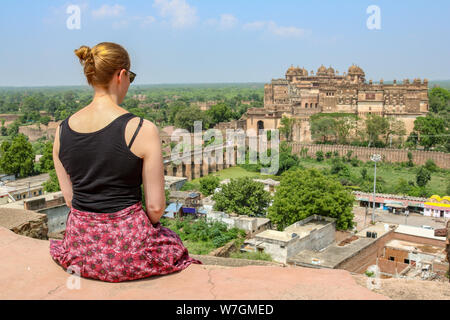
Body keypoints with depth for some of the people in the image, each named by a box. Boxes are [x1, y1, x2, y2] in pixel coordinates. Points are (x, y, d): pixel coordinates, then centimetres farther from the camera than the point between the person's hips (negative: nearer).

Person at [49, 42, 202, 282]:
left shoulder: (62, 130, -2)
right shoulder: (142, 130, -18)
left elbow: (69, 198, 6)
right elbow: (155, 207, -13)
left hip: (79, 246, 5)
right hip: (126, 249, -5)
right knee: (170, 240, 31)